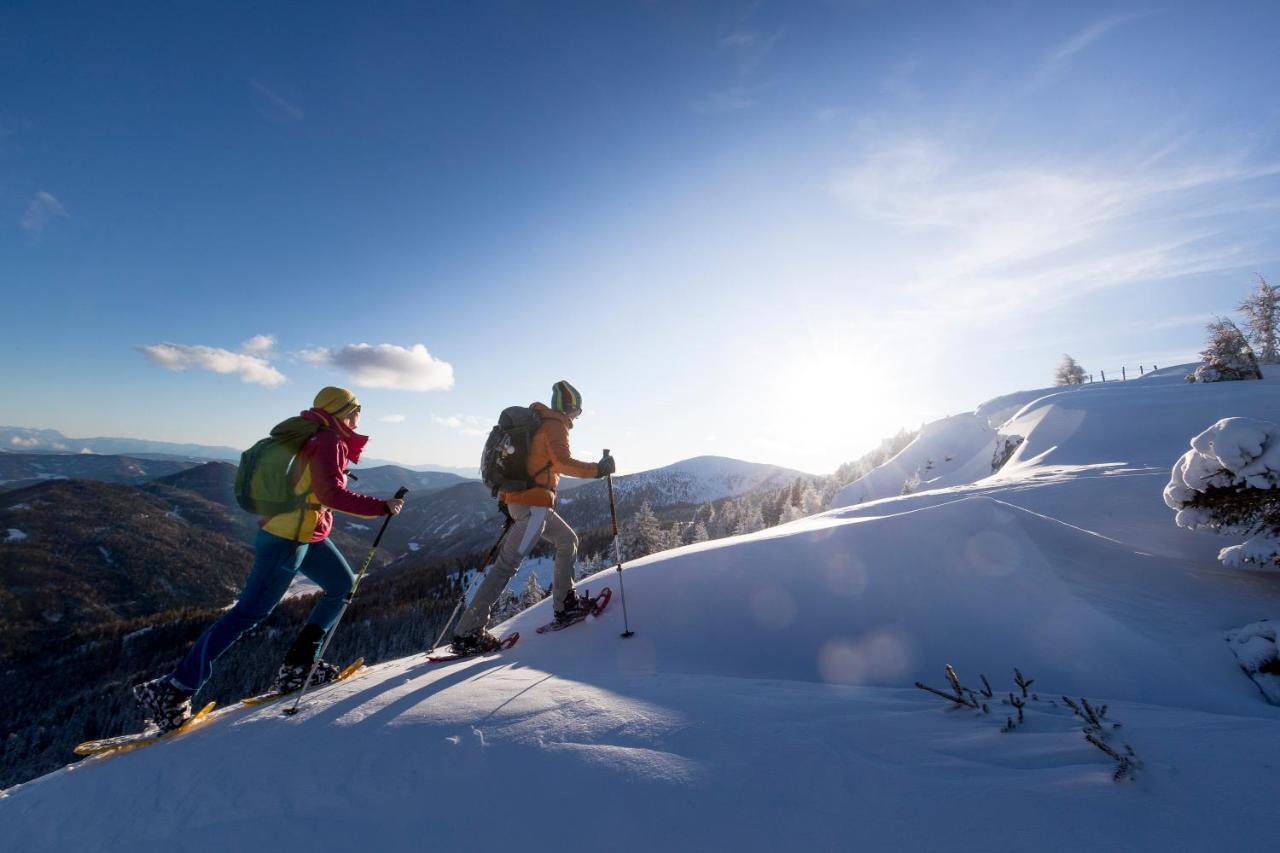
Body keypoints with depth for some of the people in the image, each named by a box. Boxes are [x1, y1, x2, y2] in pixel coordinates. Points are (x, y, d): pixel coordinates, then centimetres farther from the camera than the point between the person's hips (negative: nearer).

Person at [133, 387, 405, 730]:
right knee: (248, 613, 0)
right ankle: (171, 692, 15)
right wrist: (381, 507, -28)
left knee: (343, 585, 14)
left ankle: (299, 664, 21)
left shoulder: (323, 440, 10)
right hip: (287, 539, -10)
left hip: (306, 535, 10)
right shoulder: (330, 443, -19)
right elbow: (331, 493, -30)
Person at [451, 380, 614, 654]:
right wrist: (597, 469, -13)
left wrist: (509, 499, 26)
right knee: (508, 564, -8)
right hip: (534, 504, -10)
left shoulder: (537, 422, 20)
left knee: (568, 540, 19)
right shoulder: (555, 424, -8)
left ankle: (565, 604, 24)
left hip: (520, 500, 10)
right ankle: (467, 632, -3)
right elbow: (562, 462, -22)